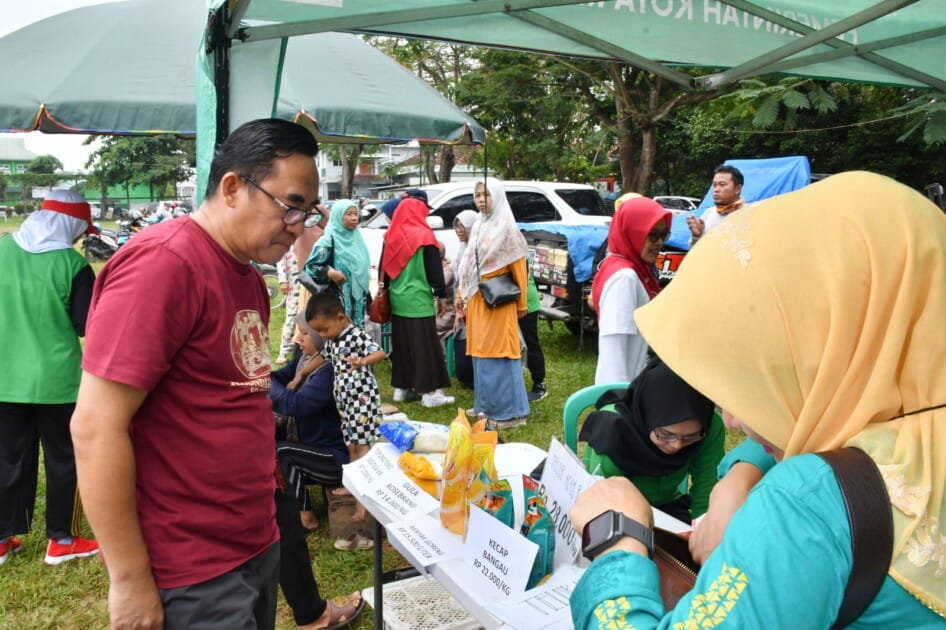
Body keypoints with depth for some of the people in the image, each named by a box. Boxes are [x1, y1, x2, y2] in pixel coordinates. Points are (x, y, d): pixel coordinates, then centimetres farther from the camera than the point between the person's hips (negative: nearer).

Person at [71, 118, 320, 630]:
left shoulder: (248, 275, 10)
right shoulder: (163, 264, -18)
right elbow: (96, 428, -21)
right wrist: (130, 580, -17)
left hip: (257, 550, 8)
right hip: (193, 577, -8)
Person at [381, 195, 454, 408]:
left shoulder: (391, 236, 7)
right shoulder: (423, 236, -9)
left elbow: (384, 267, 14)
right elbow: (434, 269, -9)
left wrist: (386, 290, 24)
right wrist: (441, 294, -1)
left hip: (397, 299, 6)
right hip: (419, 299, -6)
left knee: (401, 343, 14)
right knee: (425, 344, -3)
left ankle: (400, 387, 20)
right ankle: (429, 392, -1)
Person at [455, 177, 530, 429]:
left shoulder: (506, 228, -8)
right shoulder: (478, 227, 13)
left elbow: (519, 269, -9)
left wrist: (521, 304, -9)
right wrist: (462, 295, 13)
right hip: (476, 300, 7)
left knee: (498, 354, -7)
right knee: (481, 353, 11)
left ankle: (510, 412, 0)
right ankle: (487, 406, 21)